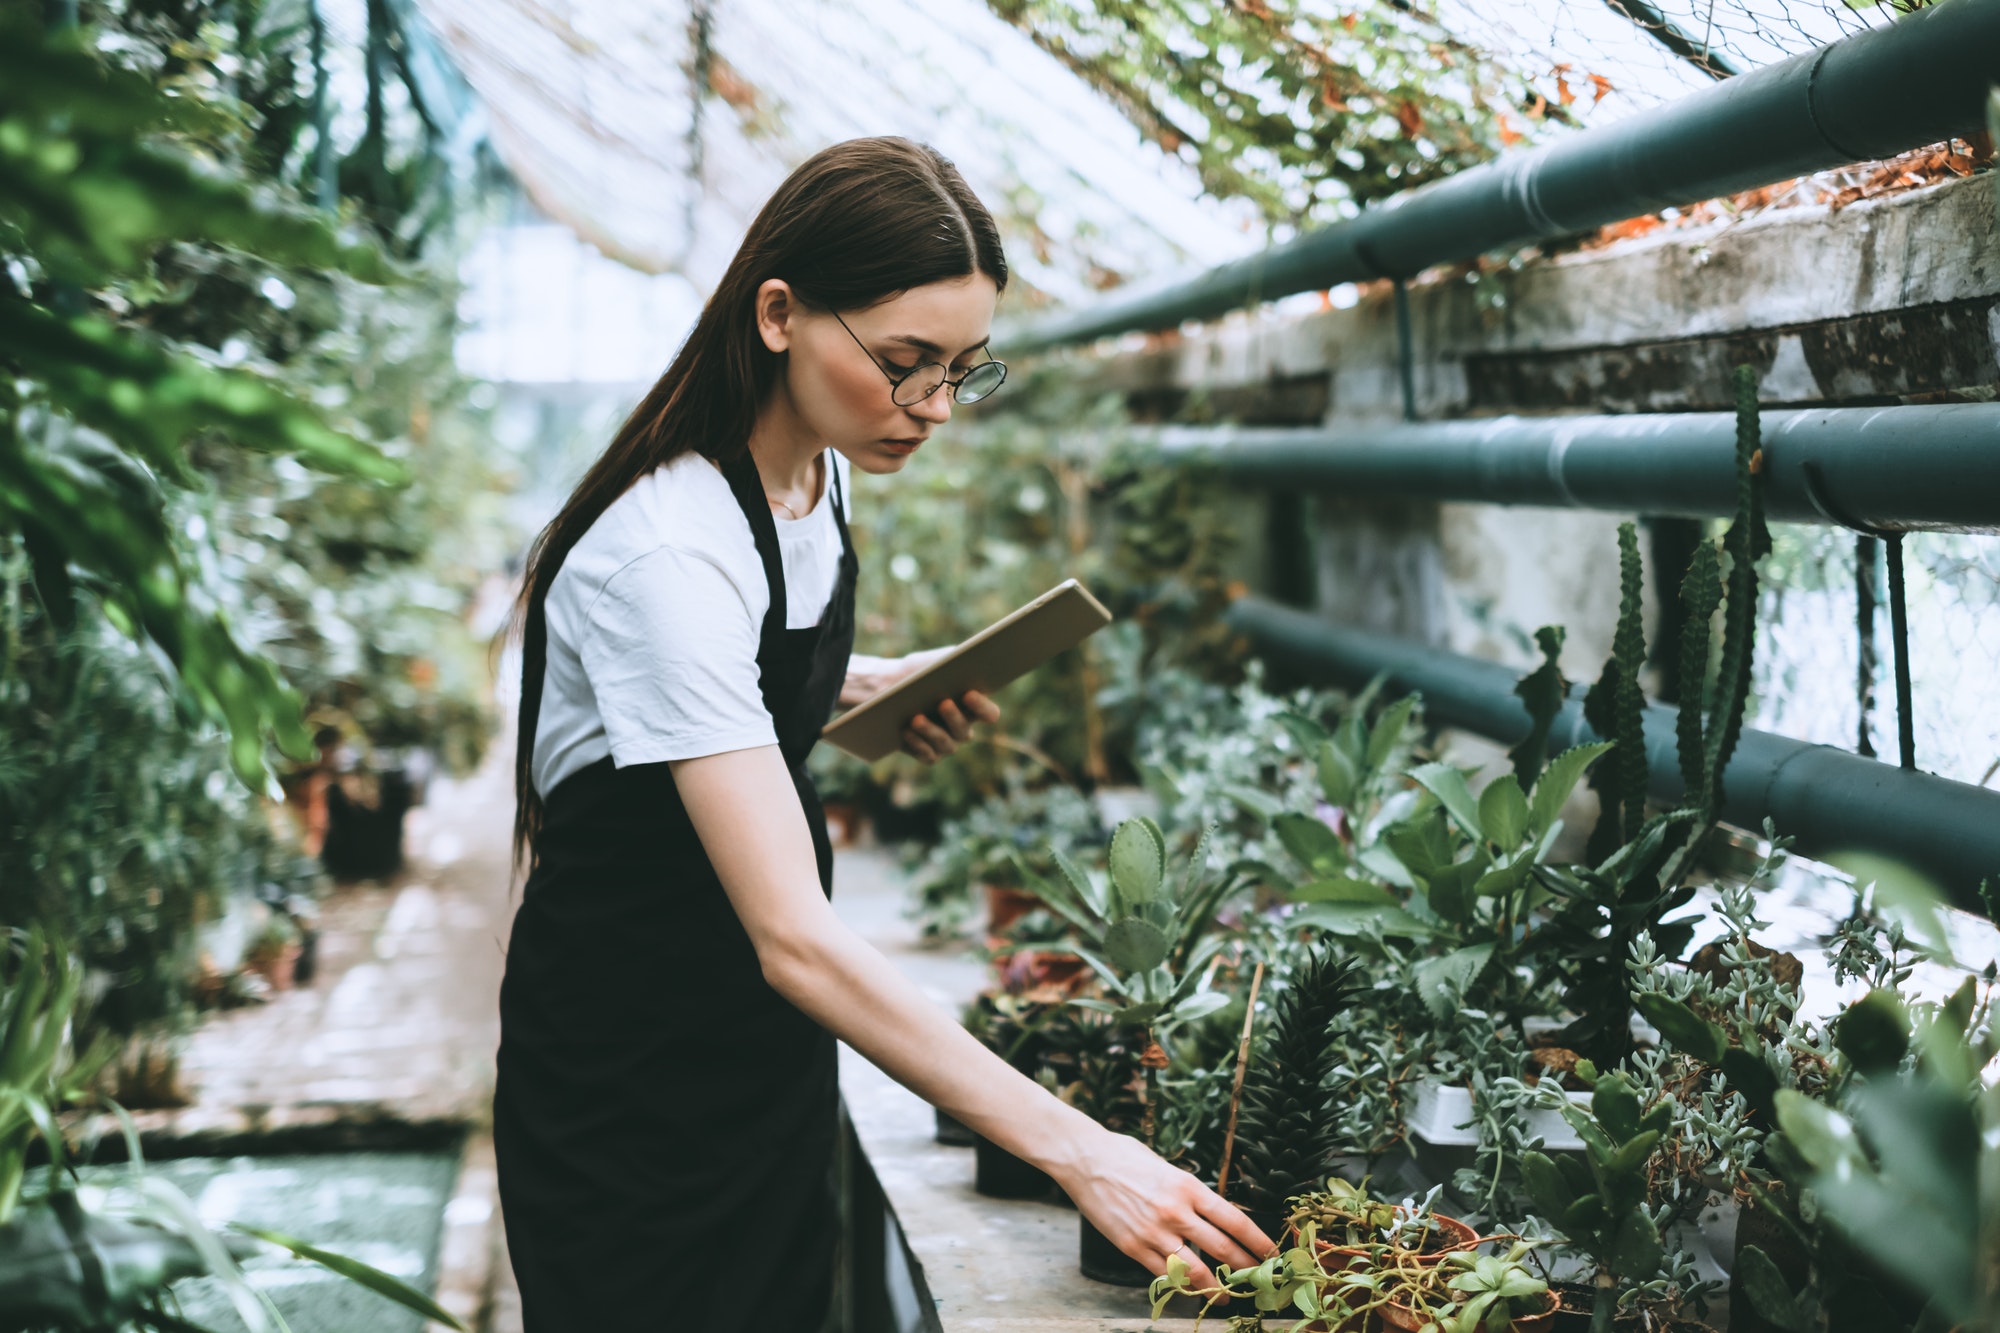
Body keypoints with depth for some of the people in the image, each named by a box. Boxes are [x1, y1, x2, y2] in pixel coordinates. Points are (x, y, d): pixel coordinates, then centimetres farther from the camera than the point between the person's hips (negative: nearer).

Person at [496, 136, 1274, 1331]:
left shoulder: (818, 467, -3)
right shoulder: (672, 550, -30)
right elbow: (794, 938, -37)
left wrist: (873, 687, -3)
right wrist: (1078, 1152, -40)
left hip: (766, 1045, 8)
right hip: (630, 1080, -8)